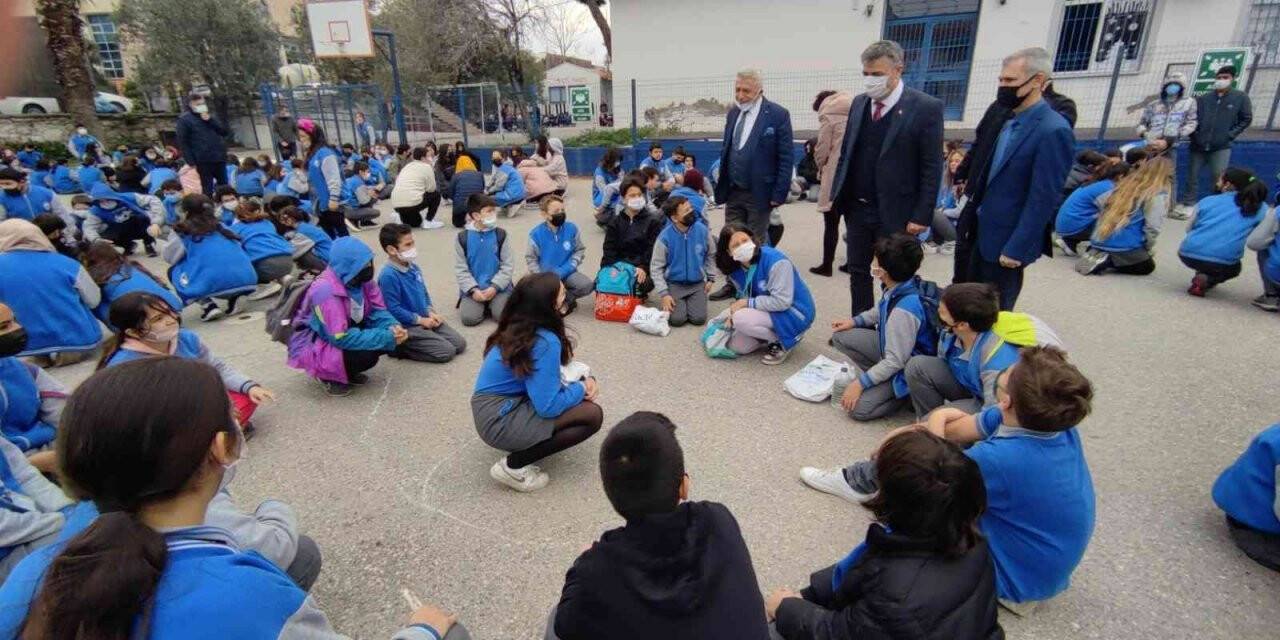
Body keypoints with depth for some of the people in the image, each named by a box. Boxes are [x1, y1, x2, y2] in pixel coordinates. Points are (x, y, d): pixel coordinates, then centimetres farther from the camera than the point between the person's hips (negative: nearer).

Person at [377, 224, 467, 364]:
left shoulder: (413, 267, 5)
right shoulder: (388, 276, -23)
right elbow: (393, 309, -22)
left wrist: (430, 312, 2)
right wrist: (420, 320, -16)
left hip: (425, 319, 9)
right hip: (406, 327, -9)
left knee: (460, 343, 5)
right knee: (446, 351, -14)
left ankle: (409, 343, 15)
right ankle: (400, 347, 0)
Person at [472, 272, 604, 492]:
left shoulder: (517, 326, 3)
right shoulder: (545, 342, -24)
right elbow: (549, 406, -24)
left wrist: (583, 380, 1)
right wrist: (581, 388, -6)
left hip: (492, 407, 9)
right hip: (499, 420, -9)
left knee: (576, 390, 13)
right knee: (592, 415, -11)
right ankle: (513, 466, -8)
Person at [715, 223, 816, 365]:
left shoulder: (775, 261, -27)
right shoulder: (736, 270, -5)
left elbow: (781, 301, -29)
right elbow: (744, 297, 6)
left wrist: (747, 303, -23)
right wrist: (734, 310, -16)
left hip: (794, 313, -7)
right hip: (769, 310, 8)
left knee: (741, 320, -27)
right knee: (736, 346, 2)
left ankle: (782, 341, -5)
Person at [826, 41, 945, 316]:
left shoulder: (926, 108, -10)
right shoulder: (859, 103, 7)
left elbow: (931, 167, -11)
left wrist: (922, 215, -14)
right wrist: (837, 194, 6)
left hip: (894, 212, -5)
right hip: (856, 208, 5)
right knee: (858, 273, 13)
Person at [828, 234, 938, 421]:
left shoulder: (905, 310, -37)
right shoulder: (898, 287, -12)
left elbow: (895, 362, -29)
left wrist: (859, 383, -23)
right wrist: (855, 321, 7)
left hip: (909, 367, -8)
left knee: (858, 409, -14)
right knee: (841, 336, 1)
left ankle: (911, 393, 2)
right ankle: (877, 376, 5)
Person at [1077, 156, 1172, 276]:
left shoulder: (1126, 183, 14)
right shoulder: (1158, 195, -6)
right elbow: (1152, 228, -14)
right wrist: (1148, 249, 3)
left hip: (1100, 240, 7)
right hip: (1125, 245, -7)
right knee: (1148, 266, 22)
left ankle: (1098, 255, 4)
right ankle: (1108, 261, -6)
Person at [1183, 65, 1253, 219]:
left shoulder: (1241, 97, 4)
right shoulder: (1204, 98, 6)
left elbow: (1246, 119, 6)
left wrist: (1230, 135, -4)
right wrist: (1194, 134, -4)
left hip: (1221, 147, -2)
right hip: (1199, 146, 2)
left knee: (1218, 179, -5)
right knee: (1192, 176, 5)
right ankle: (1188, 204, 13)